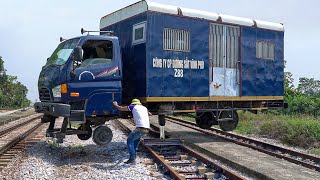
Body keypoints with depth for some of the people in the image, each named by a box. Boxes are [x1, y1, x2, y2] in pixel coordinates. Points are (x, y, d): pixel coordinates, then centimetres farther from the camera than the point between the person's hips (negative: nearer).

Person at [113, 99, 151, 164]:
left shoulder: (133, 106, 9)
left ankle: (132, 158, -5)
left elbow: (121, 108, 17)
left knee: (129, 140, 5)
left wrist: (115, 105, 36)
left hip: (140, 128, -7)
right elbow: (150, 114, 45)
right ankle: (134, 154, 34)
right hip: (147, 129, 7)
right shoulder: (144, 108, 25)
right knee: (137, 137, 33)